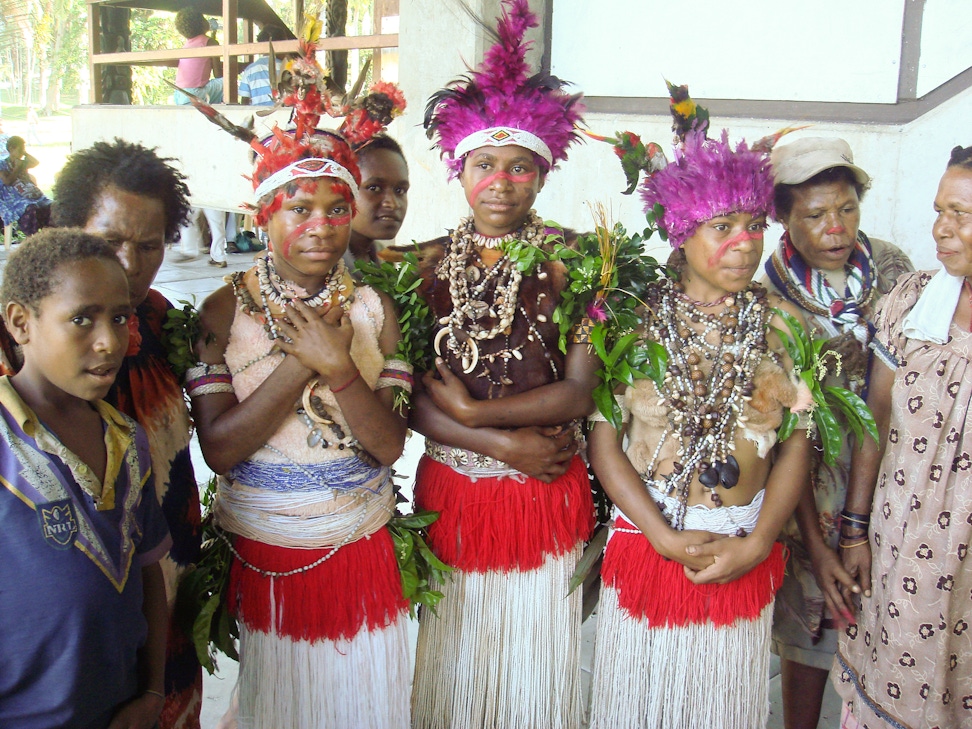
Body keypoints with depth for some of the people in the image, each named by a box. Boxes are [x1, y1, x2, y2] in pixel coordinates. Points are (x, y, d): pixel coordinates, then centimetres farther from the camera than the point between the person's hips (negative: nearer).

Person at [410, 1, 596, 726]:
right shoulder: (431, 262, 1)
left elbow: (579, 392, -11)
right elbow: (408, 397, -2)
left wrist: (469, 410, -12)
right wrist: (500, 443, -12)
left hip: (546, 494, -2)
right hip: (450, 491, 2)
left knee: (533, 661, 13)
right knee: (452, 662, 16)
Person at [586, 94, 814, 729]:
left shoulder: (782, 325, 0)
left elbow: (798, 443, -1)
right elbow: (603, 436, -8)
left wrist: (758, 543, -10)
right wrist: (666, 538, -13)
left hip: (746, 552, 1)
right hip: (647, 538, -1)